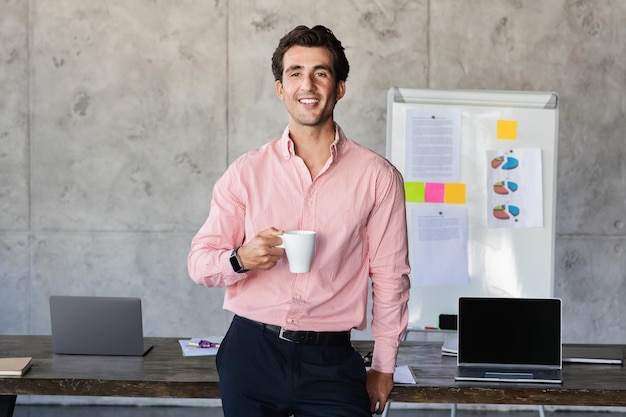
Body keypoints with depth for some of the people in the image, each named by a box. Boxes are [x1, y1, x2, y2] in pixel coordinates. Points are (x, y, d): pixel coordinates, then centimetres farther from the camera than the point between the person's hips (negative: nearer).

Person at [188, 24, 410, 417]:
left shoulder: (377, 176, 0)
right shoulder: (247, 171, 3)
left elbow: (389, 277, 4)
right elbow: (200, 262, 4)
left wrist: (383, 366, 5)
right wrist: (240, 259, -17)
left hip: (331, 361, -1)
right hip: (252, 353, 1)